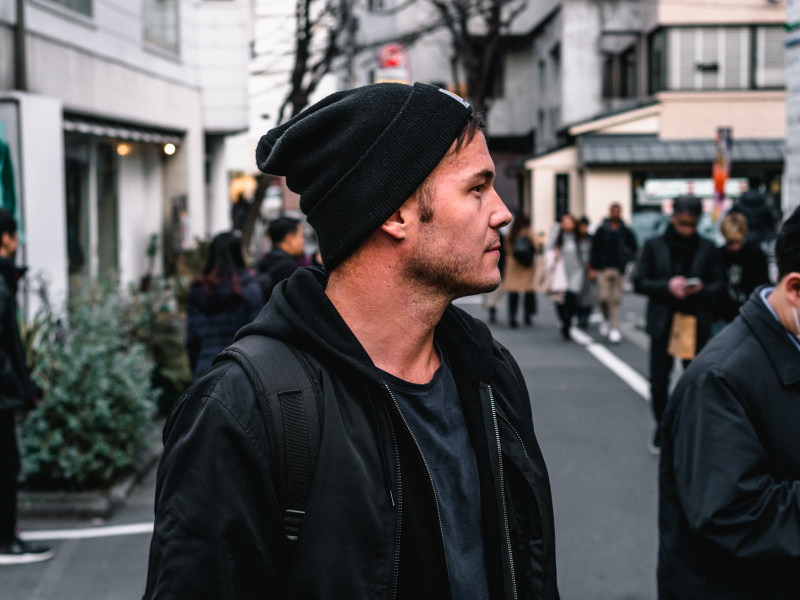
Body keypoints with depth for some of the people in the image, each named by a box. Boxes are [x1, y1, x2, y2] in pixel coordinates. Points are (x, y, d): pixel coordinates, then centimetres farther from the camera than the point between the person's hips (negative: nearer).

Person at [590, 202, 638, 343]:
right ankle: (606, 319, 18)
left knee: (616, 299, 0)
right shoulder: (602, 230, 3)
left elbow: (634, 247, 15)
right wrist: (593, 268, -1)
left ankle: (614, 329, 3)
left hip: (619, 269, 1)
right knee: (604, 297, -10)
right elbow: (595, 249, 3)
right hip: (603, 268, -1)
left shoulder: (625, 231, 4)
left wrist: (627, 260, 3)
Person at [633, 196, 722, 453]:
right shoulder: (654, 245, 1)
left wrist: (701, 289, -18)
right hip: (663, 323, 0)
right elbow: (639, 282, 0)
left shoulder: (707, 248, 2)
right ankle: (662, 426, 25)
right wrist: (667, 286, -17)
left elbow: (718, 284, 4)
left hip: (696, 323, 0)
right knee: (658, 381, 3)